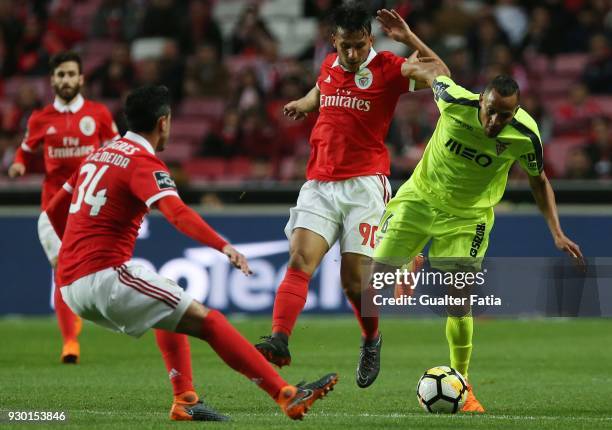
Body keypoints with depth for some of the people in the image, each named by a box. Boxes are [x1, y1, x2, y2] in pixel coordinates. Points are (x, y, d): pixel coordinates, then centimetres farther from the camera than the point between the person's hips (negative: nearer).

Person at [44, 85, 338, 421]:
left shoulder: (97, 155, 17)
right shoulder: (143, 163, -8)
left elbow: (54, 210, 26)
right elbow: (177, 212, -27)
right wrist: (224, 247, -38)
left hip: (69, 285, 9)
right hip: (104, 277, -9)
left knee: (169, 305, 30)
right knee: (206, 320, -10)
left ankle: (185, 402, 22)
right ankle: (287, 396, -17)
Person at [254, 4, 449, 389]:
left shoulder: (386, 68, -2)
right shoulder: (329, 66, 14)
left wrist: (408, 38, -21)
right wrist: (305, 103, 25)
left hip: (364, 185, -4)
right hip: (319, 184, 4)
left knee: (354, 279, -7)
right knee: (300, 260, -17)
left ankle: (371, 340, 22)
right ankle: (279, 341, -31)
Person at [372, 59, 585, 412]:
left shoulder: (526, 137, -23)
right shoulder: (454, 101, -26)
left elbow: (539, 181, -4)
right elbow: (435, 70, -4)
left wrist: (557, 233, -10)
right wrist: (408, 67, 14)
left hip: (467, 217, -1)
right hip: (420, 197, 1)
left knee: (459, 299, -9)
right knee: (377, 272, -3)